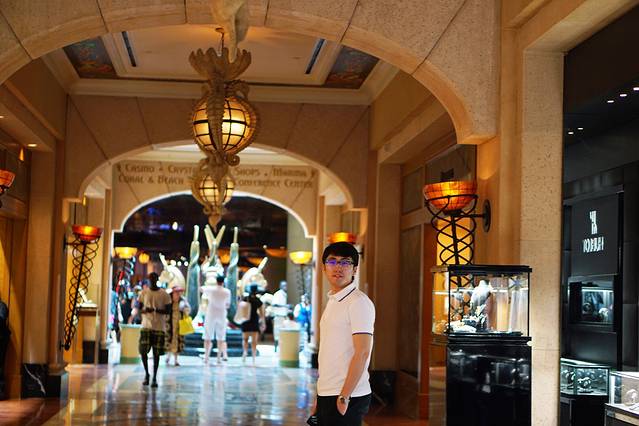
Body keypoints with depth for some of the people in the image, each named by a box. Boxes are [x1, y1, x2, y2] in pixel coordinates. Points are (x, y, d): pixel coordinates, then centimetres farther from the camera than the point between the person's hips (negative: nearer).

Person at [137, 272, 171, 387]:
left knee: (156, 353, 1)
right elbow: (138, 308, 8)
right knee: (143, 351, -8)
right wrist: (144, 310, -14)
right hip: (146, 325, 1)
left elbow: (168, 310, -1)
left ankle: (154, 378, 11)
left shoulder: (164, 294, -1)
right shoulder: (144, 293, 5)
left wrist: (157, 310, -19)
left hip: (159, 327, -1)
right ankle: (146, 373, 15)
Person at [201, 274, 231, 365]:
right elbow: (228, 305, 5)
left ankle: (206, 357, 0)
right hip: (222, 316, 1)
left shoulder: (211, 289, -8)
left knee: (208, 338, 4)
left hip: (211, 316, -1)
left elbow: (201, 288, 9)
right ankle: (219, 358, 7)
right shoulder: (227, 292, -4)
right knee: (221, 338, 8)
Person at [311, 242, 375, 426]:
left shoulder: (359, 302, -12)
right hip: (327, 395, 8)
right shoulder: (333, 301, 15)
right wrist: (319, 398, 16)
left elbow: (362, 353, -18)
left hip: (347, 398, -8)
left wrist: (344, 397, -19)